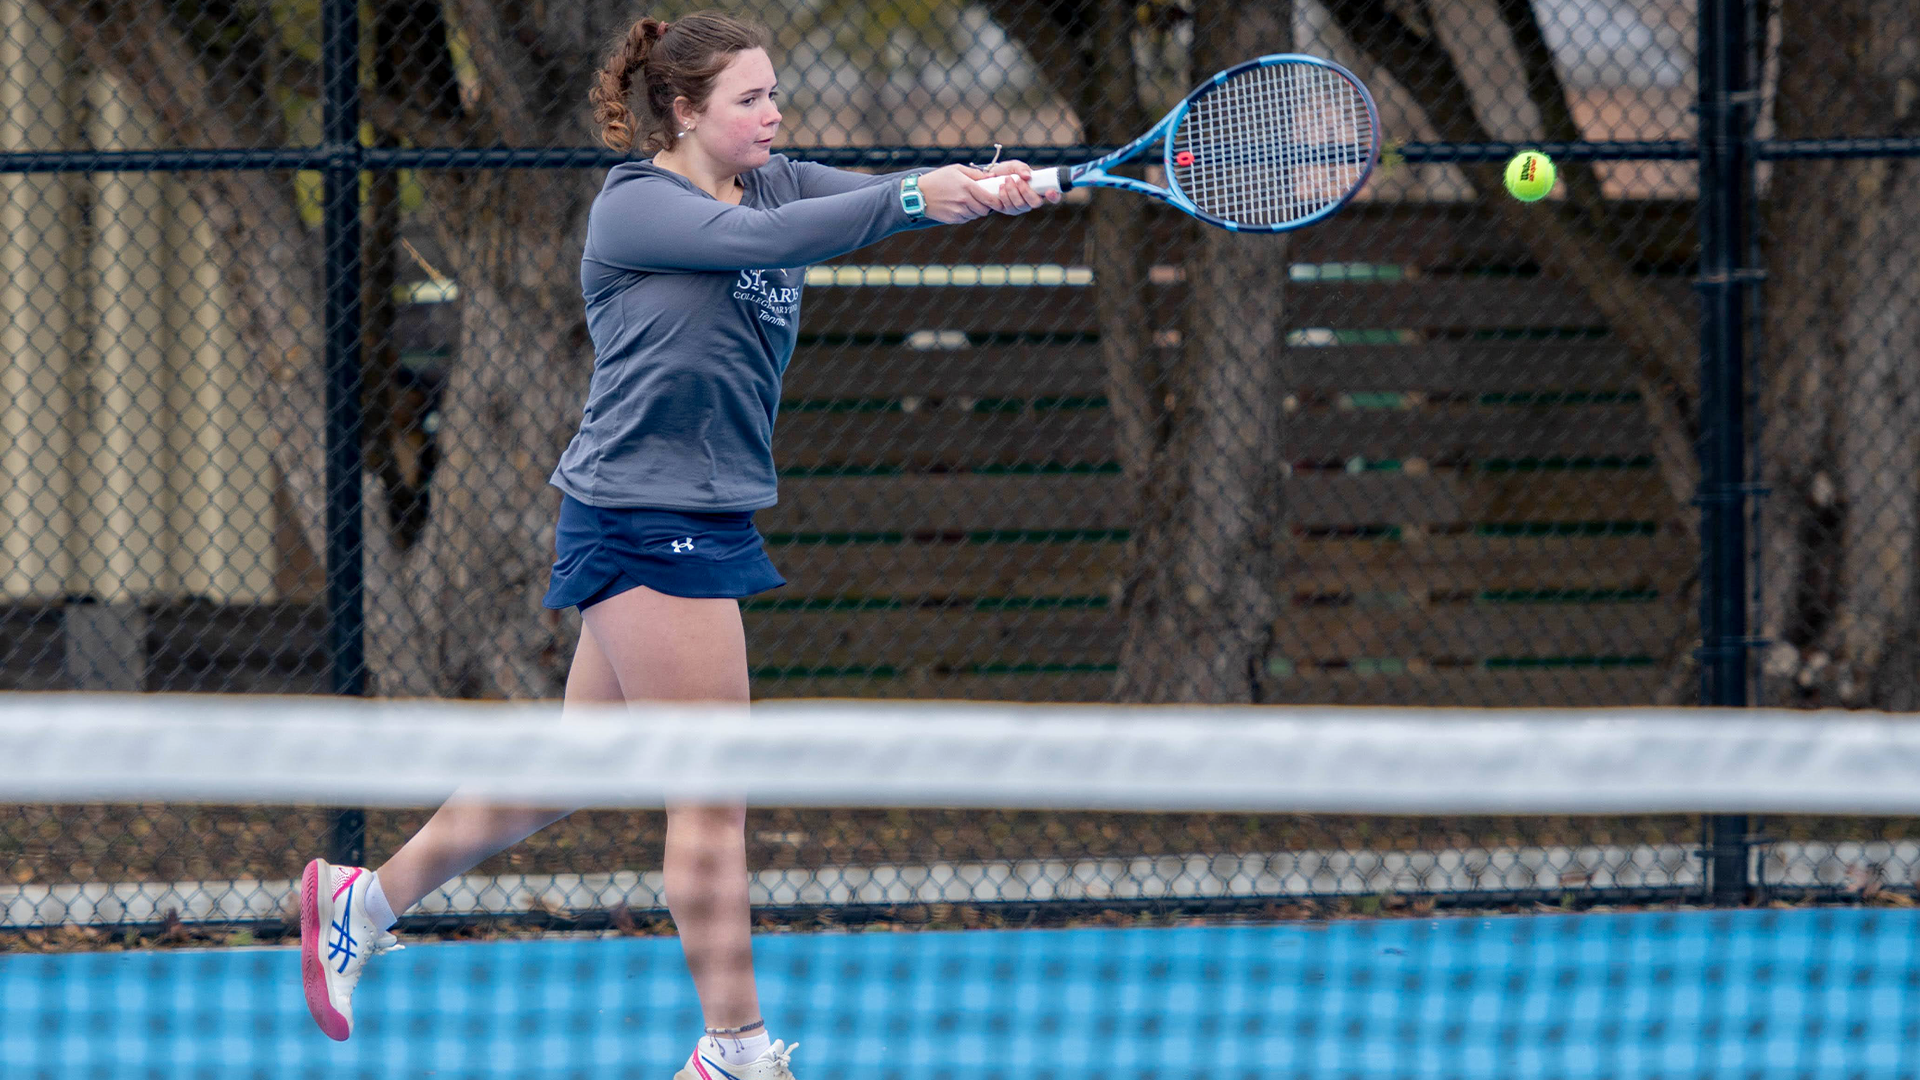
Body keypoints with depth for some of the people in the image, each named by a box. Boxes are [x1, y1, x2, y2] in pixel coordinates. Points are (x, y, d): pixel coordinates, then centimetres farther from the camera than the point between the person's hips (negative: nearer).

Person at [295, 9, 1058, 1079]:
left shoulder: (781, 184, 11)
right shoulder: (633, 207, -10)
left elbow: (877, 199, -6)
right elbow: (755, 240, -28)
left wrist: (988, 186, -28)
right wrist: (914, 197, -37)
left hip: (709, 518, 8)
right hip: (641, 519, -8)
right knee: (714, 788, -5)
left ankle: (366, 902, 29)